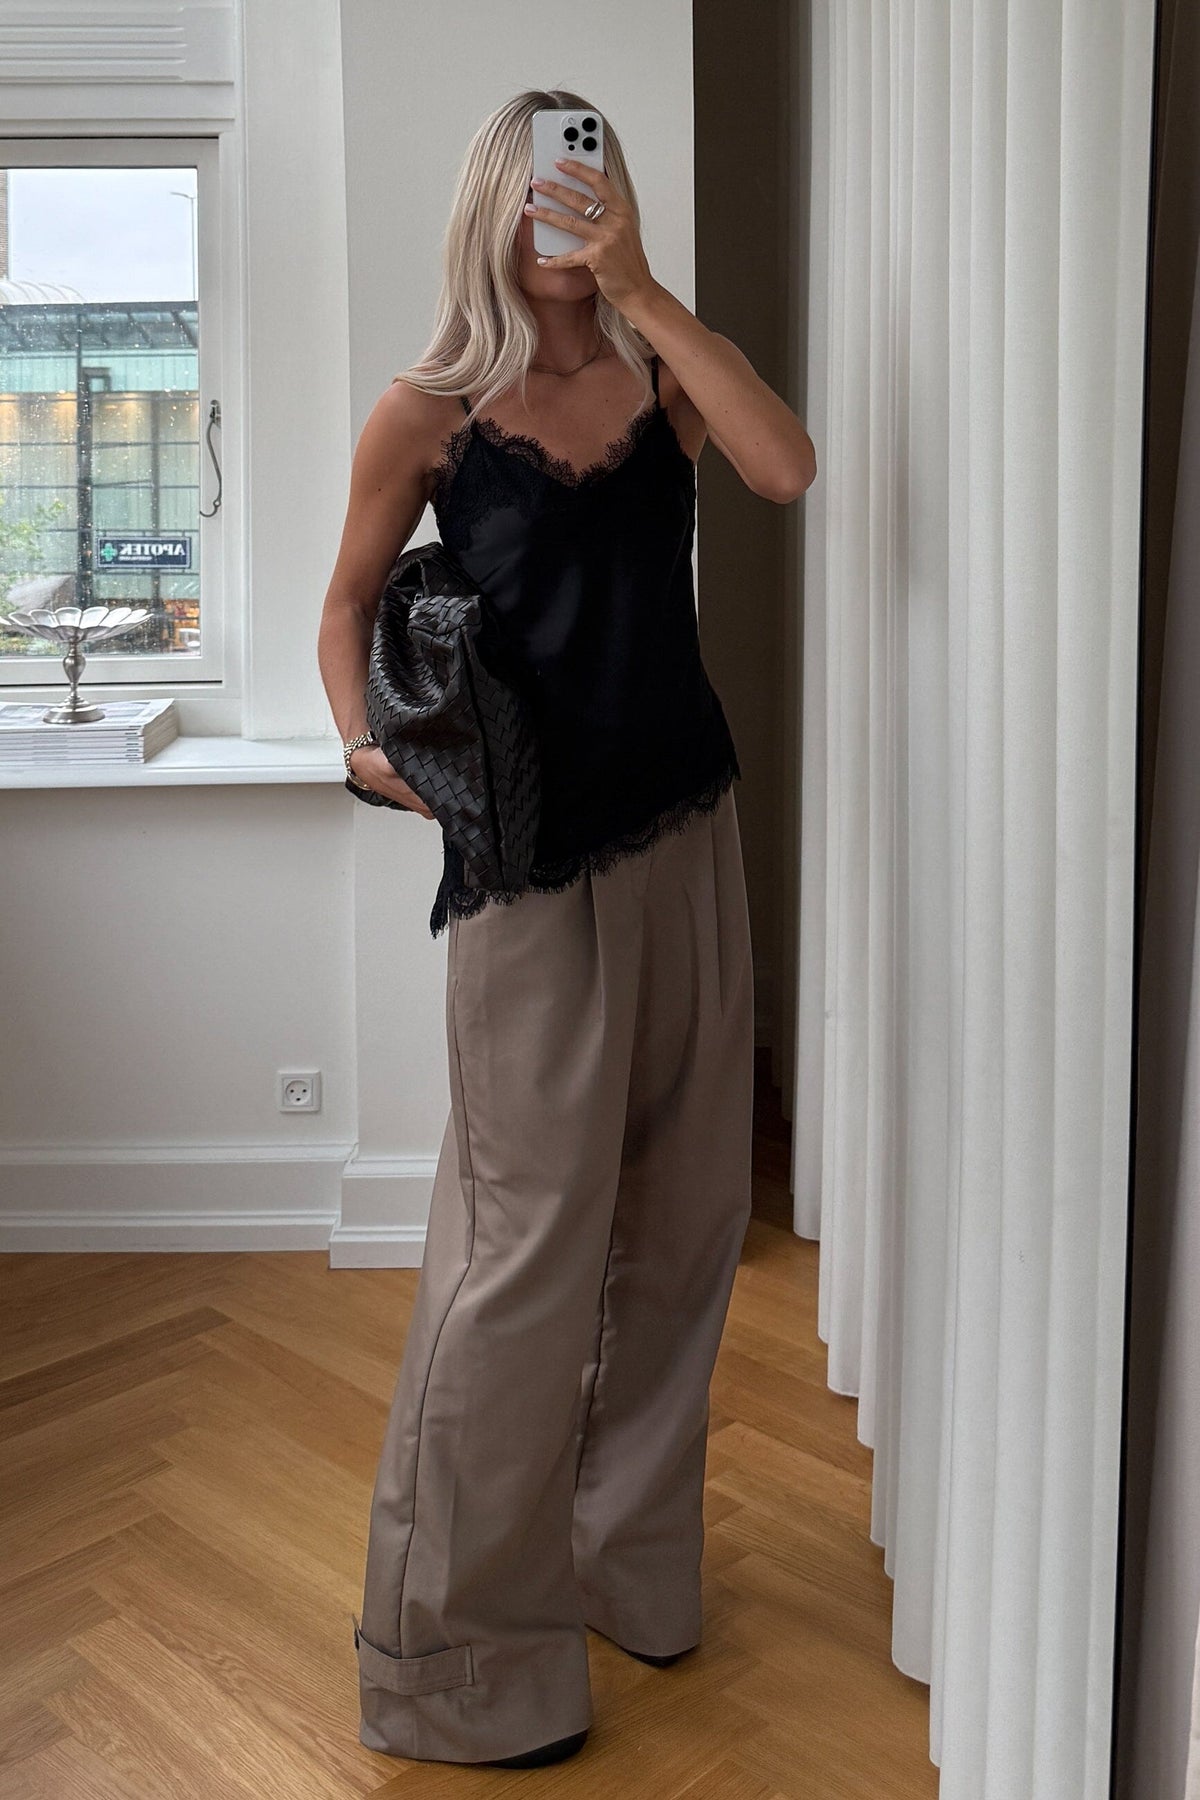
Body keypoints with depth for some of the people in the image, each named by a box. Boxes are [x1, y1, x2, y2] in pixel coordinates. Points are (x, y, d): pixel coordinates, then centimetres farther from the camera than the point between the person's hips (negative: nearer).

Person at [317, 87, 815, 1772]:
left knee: (676, 1217, 11)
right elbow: (351, 602, 7)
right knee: (531, 1238, -2)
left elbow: (786, 466, -14)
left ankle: (622, 1557, 33)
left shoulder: (661, 374, 5)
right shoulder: (429, 412, -1)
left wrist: (642, 289, -14)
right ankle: (458, 1653, 16)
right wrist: (364, 735, -11)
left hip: (688, 837, 4)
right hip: (535, 856, -4)